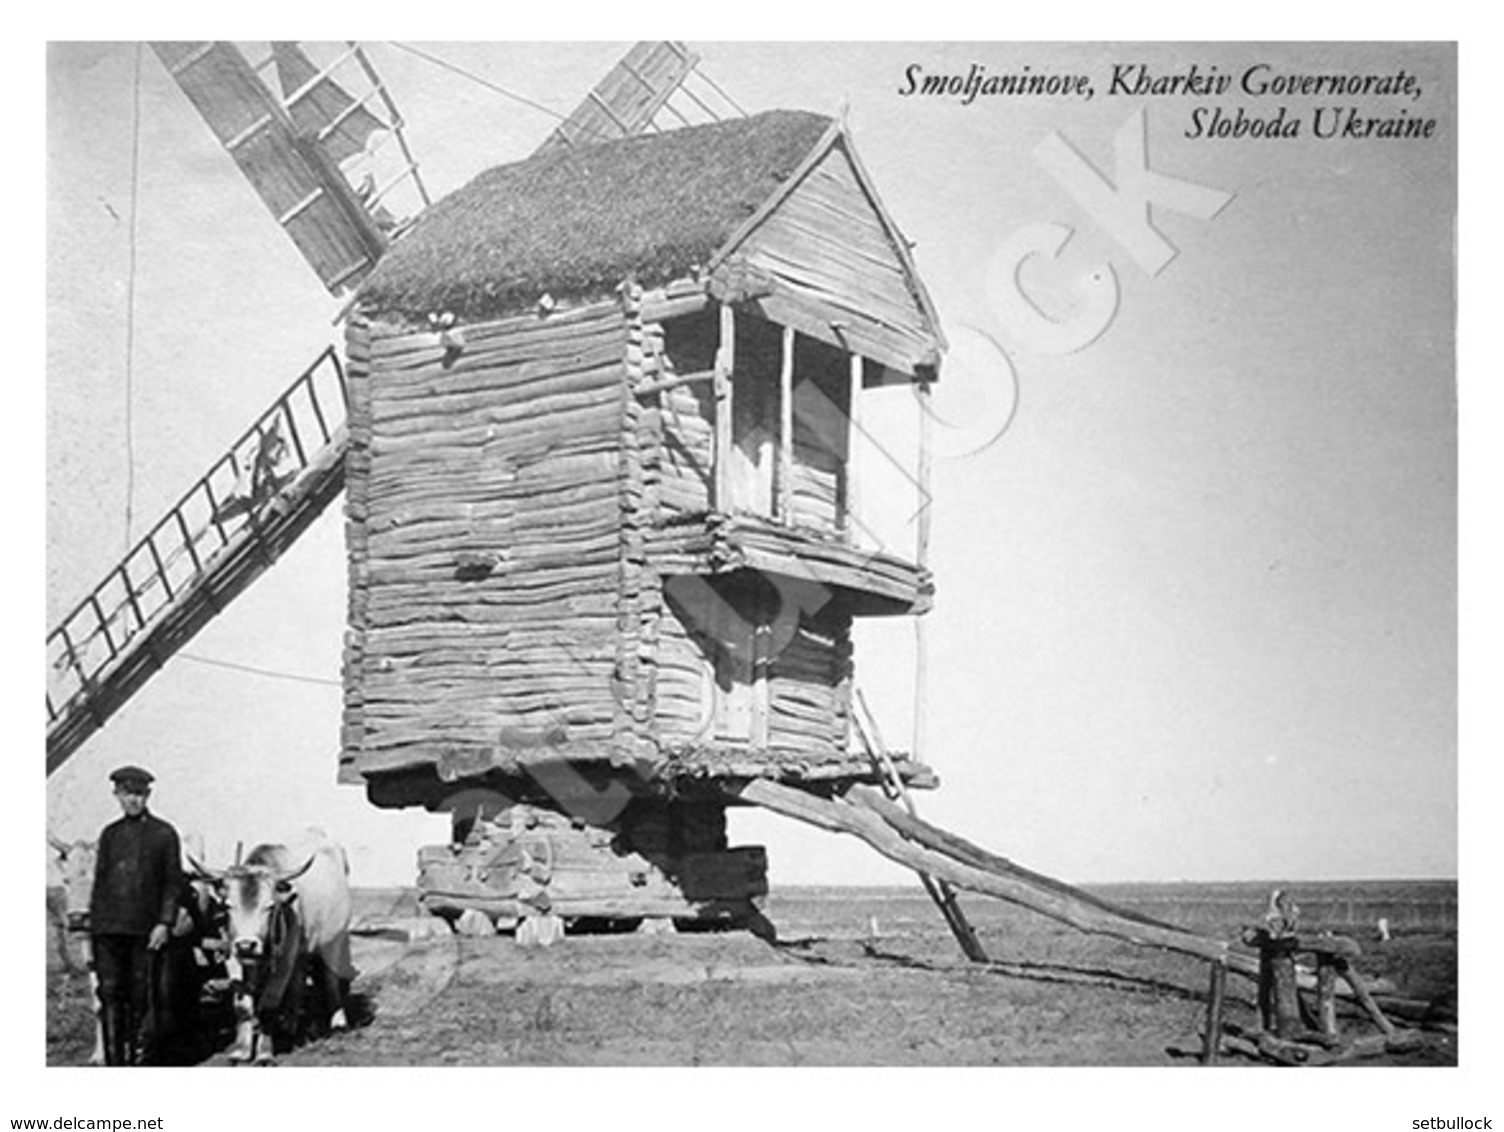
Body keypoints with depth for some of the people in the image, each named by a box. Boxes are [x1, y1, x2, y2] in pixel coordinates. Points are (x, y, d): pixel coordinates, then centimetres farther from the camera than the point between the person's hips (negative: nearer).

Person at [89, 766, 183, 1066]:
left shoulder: (164, 834, 5)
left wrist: (164, 923, -8)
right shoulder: (110, 834, 15)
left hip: (145, 929, -3)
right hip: (108, 928, 3)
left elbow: (173, 883, 2)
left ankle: (140, 1059, 6)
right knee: (109, 993, -1)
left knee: (141, 997, -1)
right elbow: (99, 881, 17)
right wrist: (93, 923, 9)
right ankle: (113, 1061, 3)